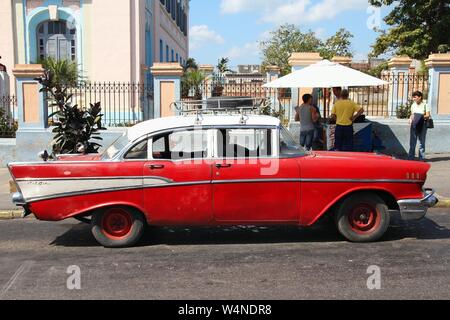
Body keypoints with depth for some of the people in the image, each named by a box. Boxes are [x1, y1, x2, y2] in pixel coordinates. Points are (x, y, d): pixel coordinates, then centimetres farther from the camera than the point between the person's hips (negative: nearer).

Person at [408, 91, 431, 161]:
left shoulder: (425, 105, -3)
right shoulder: (413, 105, 10)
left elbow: (428, 115, -7)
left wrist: (424, 117, -27)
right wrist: (410, 119, 2)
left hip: (422, 126, -4)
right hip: (414, 125, 4)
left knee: (422, 141, 5)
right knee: (412, 142, 4)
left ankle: (422, 158, 13)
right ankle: (411, 157, 10)